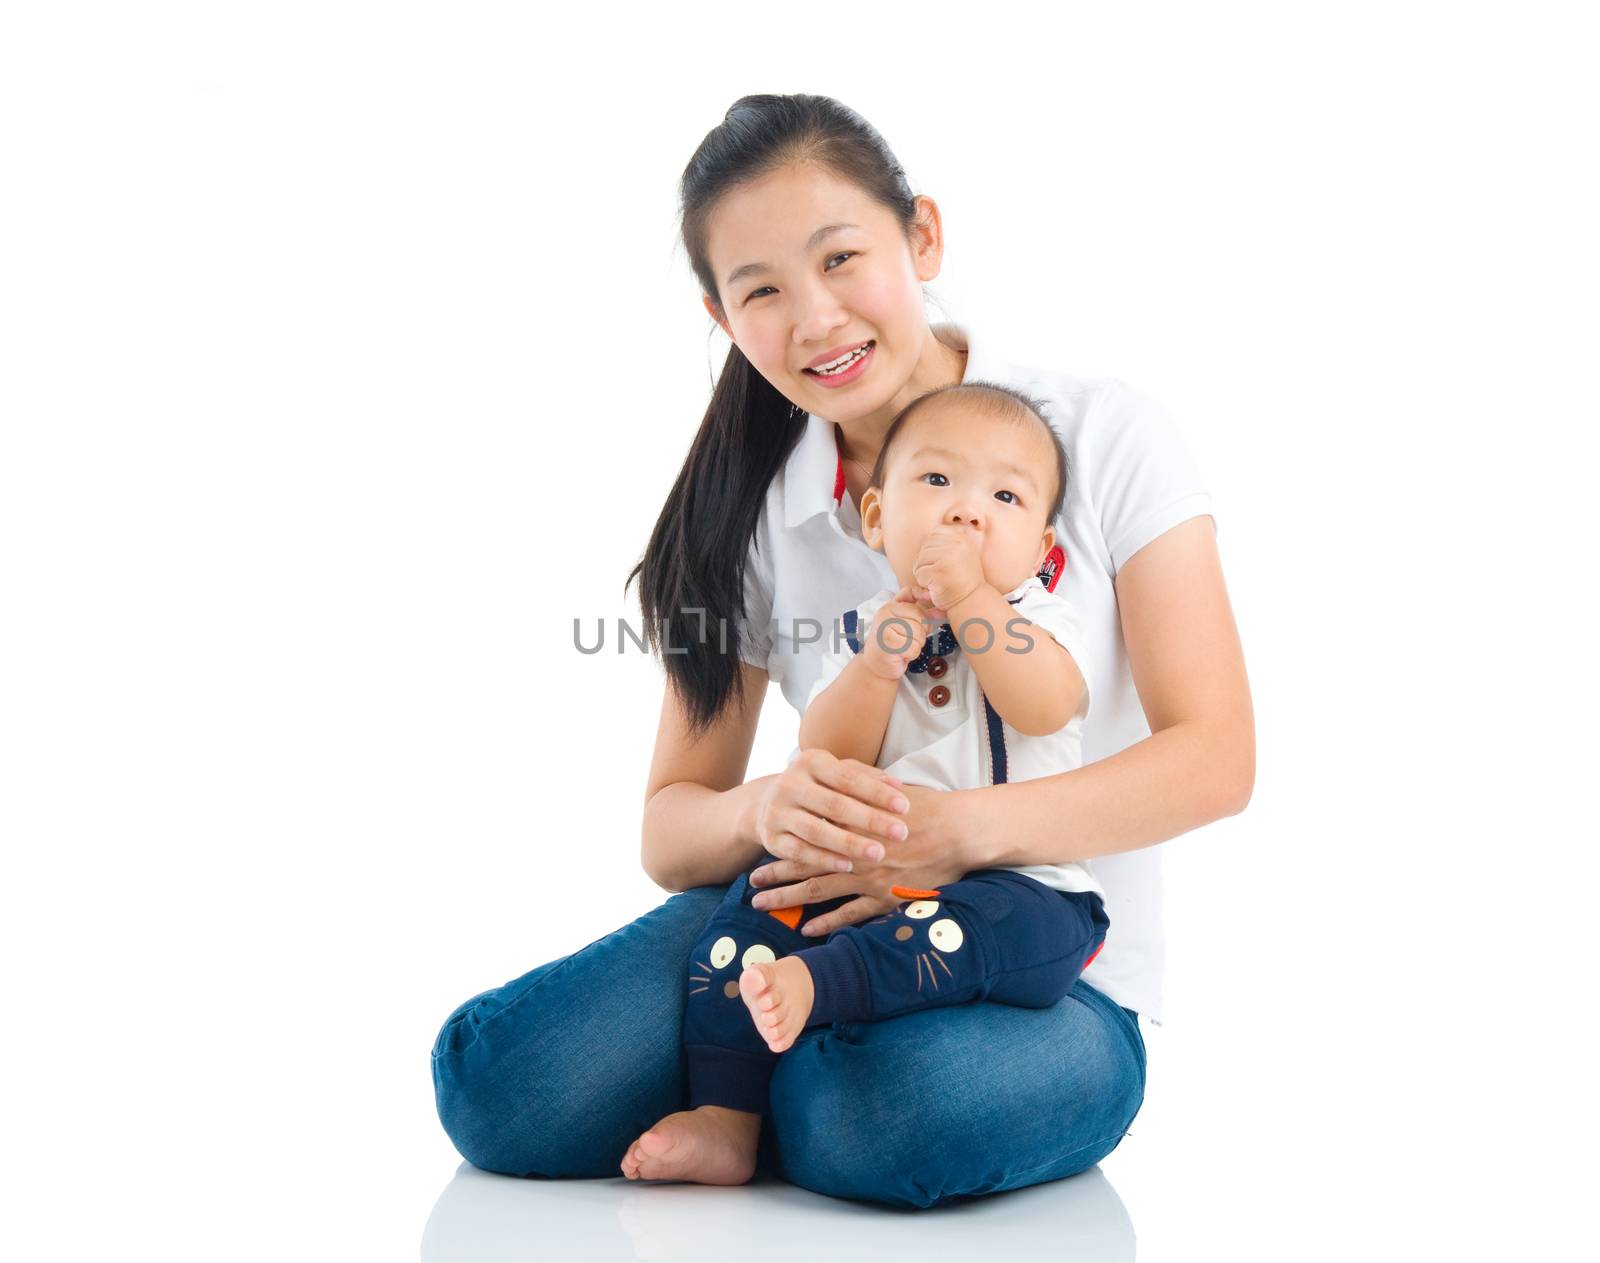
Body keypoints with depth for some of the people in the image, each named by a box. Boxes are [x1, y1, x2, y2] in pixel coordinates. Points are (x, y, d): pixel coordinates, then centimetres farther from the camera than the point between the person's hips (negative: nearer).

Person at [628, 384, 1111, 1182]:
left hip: (1013, 882, -3)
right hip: (866, 874, 4)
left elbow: (1045, 705, -20)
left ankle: (814, 983, -45)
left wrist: (969, 600, -20)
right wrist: (876, 665, -14)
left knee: (1017, 928, -35)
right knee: (757, 903, -13)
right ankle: (724, 1119, -12)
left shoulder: (1034, 616, 3)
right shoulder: (865, 629, 12)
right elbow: (826, 763, 0)